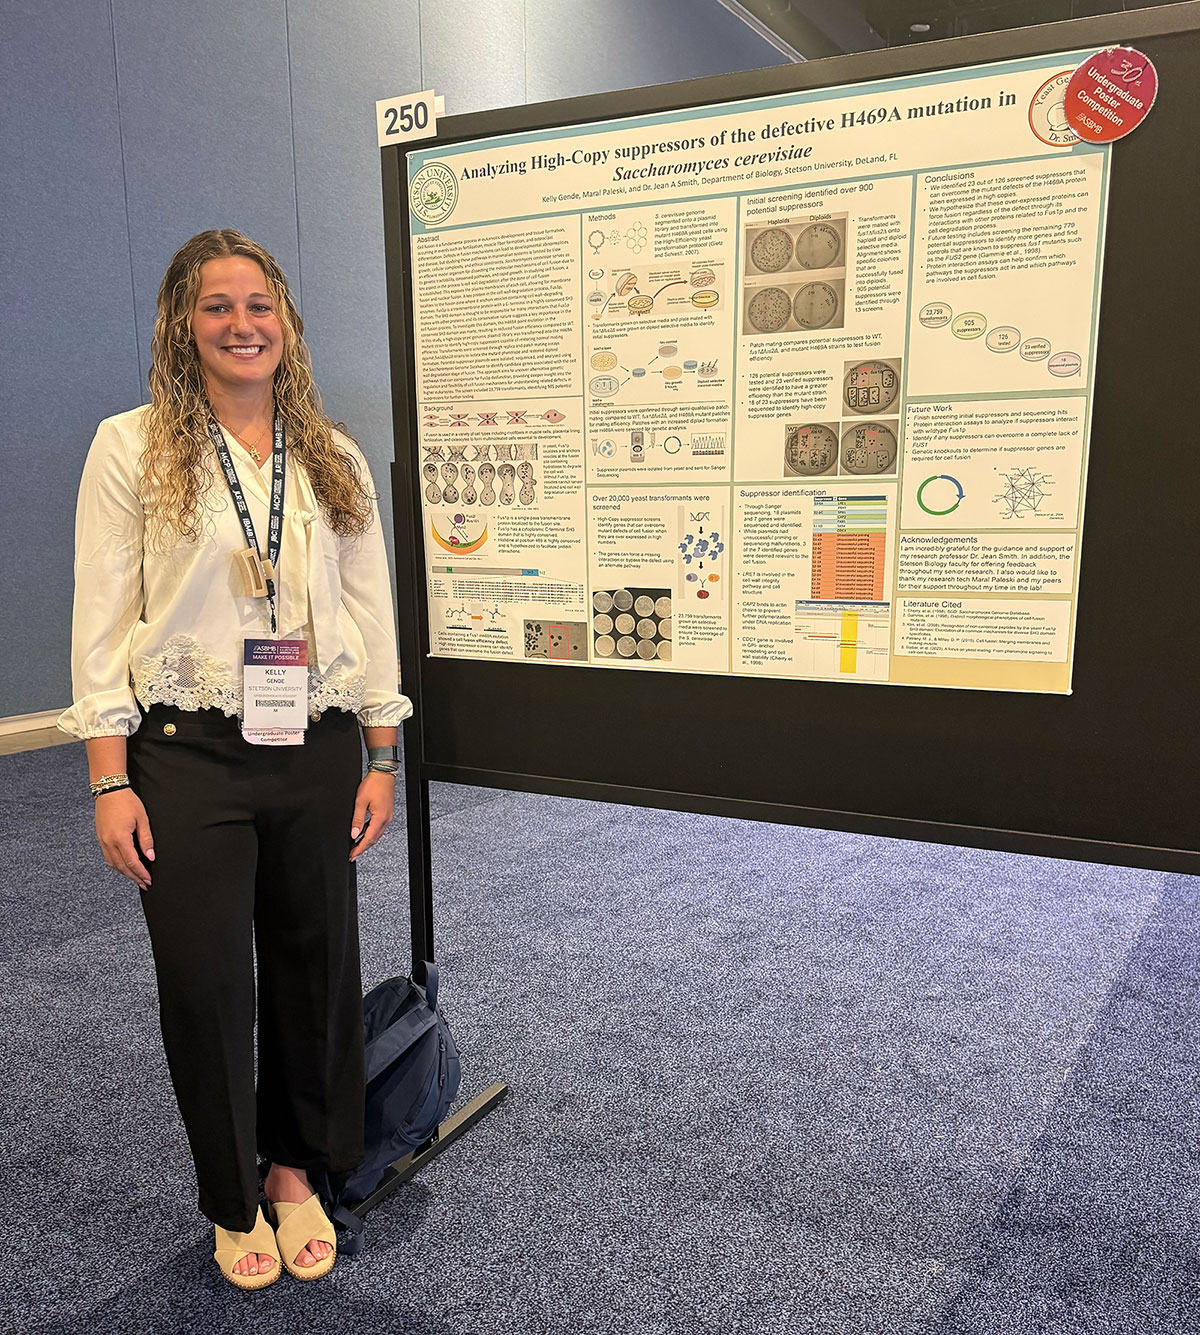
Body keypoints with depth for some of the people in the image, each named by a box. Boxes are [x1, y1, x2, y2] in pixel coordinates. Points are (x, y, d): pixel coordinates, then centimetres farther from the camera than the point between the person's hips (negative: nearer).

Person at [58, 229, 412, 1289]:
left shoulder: (333, 456, 8)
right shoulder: (132, 448, -1)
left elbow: (373, 610, 7)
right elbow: (102, 619, -4)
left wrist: (382, 759, 4)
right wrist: (112, 782, -9)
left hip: (318, 753, 3)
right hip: (188, 754, -2)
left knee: (317, 963, 12)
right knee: (206, 979, 7)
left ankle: (298, 1169, 37)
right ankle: (233, 1199, 32)